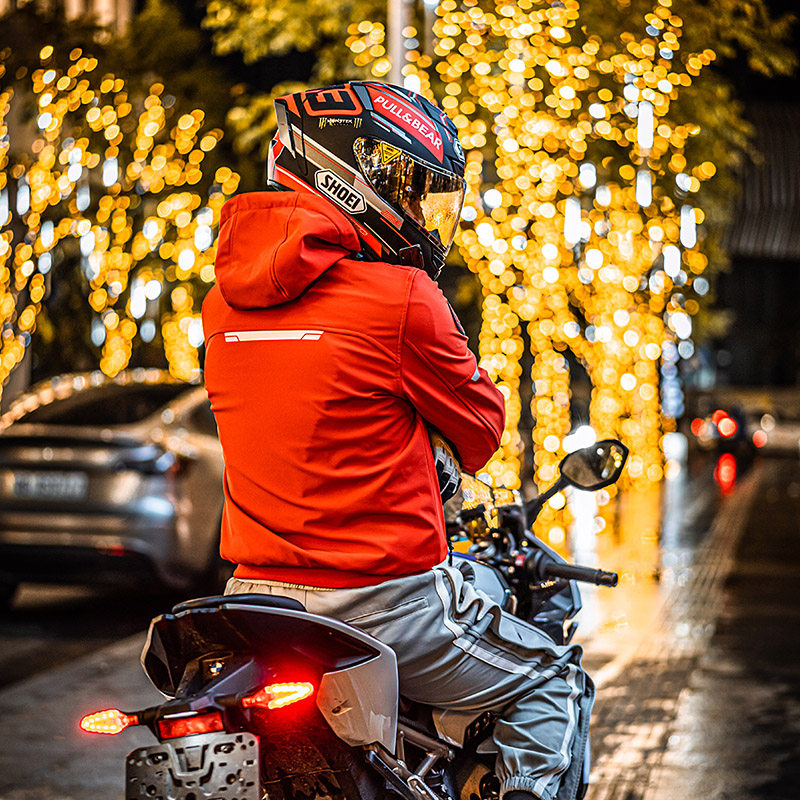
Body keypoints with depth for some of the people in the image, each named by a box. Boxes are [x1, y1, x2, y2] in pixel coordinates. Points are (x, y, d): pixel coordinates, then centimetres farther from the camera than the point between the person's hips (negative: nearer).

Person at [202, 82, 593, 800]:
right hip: (382, 596, -6)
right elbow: (480, 430, -2)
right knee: (554, 683, 14)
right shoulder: (402, 297, -14)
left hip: (256, 587, 6)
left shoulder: (224, 299, 6)